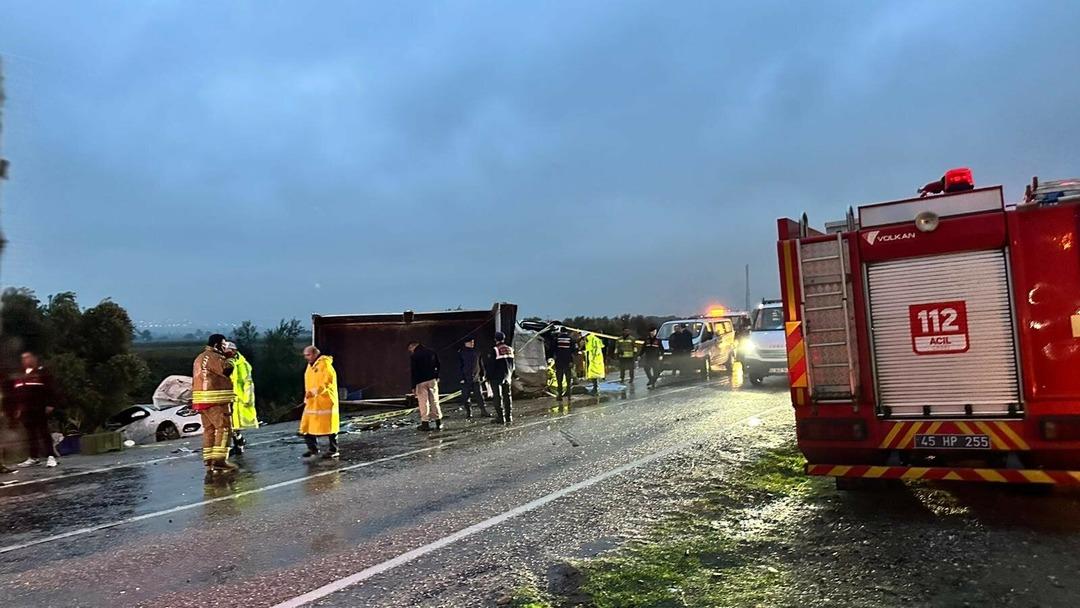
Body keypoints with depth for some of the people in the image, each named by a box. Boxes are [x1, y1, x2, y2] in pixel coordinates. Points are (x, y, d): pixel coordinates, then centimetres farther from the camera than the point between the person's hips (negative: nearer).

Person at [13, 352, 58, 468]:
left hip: (39, 409, -7)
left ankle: (50, 456, -7)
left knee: (44, 433, -7)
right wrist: (18, 408, 17)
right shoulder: (20, 377, 18)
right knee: (31, 434, 12)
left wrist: (50, 405, -18)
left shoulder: (42, 373, -4)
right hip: (25, 410, 7)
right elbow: (16, 394, 22)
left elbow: (50, 390, -11)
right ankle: (34, 457, 20)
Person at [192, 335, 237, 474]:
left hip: (201, 400, 10)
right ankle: (219, 460, -15)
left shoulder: (200, 358, 22)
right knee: (224, 428, -8)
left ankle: (209, 462, 11)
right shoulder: (214, 357, -11)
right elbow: (227, 370, -18)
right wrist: (227, 359, -4)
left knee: (209, 429, 11)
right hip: (215, 400, -10)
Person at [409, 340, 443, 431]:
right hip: (432, 380, 4)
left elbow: (413, 372, -9)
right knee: (434, 401, 7)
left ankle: (425, 423, 5)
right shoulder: (432, 352, 7)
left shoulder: (414, 356, -7)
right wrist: (436, 377, 18)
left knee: (423, 403, 3)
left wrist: (413, 386, -7)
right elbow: (438, 366, 11)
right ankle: (438, 423, 7)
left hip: (421, 382, -4)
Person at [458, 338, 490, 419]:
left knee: (479, 395, 2)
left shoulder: (477, 352, 9)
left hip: (476, 377, 2)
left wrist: (482, 375, 12)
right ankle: (469, 413, 11)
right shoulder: (461, 353, -1)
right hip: (466, 379, -2)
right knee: (466, 397, 2)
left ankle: (483, 411, 7)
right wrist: (461, 378, -8)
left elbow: (481, 364, 15)